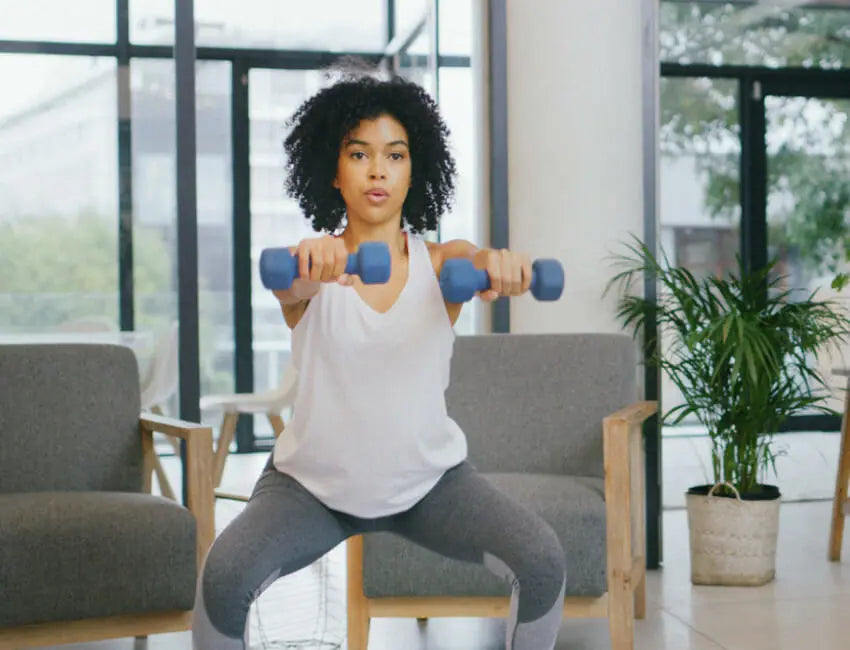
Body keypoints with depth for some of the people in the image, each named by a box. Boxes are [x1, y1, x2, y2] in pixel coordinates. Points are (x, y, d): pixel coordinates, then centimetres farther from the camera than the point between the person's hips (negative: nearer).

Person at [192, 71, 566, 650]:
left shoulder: (439, 262, -9)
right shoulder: (314, 264, -12)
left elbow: (474, 265, -33)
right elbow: (288, 282, -36)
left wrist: (496, 265, -58)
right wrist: (307, 267, -61)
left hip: (431, 476, 1)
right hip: (313, 479, -1)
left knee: (543, 561, -20)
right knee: (225, 573, -26)